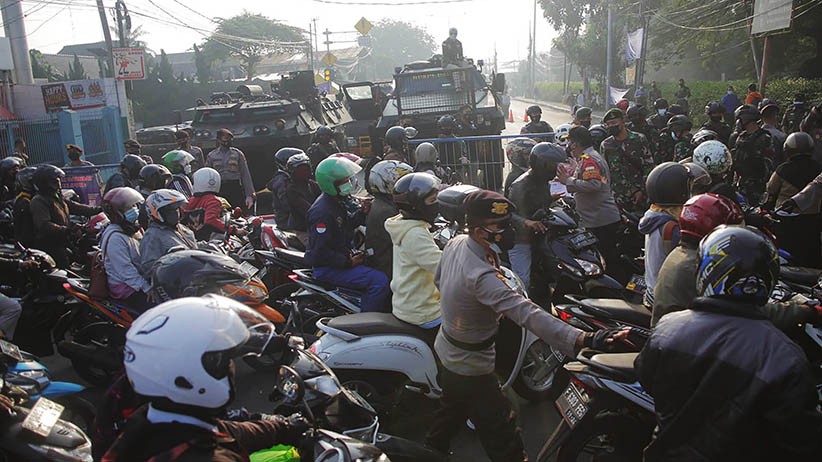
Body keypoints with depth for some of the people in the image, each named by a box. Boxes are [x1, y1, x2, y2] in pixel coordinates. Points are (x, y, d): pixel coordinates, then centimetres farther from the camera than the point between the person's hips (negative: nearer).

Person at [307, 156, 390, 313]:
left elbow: (348, 223, 21)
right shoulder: (322, 212, -24)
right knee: (380, 281, -23)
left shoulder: (340, 200, 7)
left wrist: (362, 212, 1)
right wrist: (348, 262, -21)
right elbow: (320, 251, -27)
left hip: (343, 255, 11)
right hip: (327, 267, -11)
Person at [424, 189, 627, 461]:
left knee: (452, 408, 33)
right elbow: (527, 314, -47)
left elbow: (439, 279, 8)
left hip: (446, 349, 9)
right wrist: (583, 340, -55)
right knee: (503, 437, 4)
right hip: (471, 368, -9)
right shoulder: (482, 276, -38)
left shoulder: (455, 243, -10)